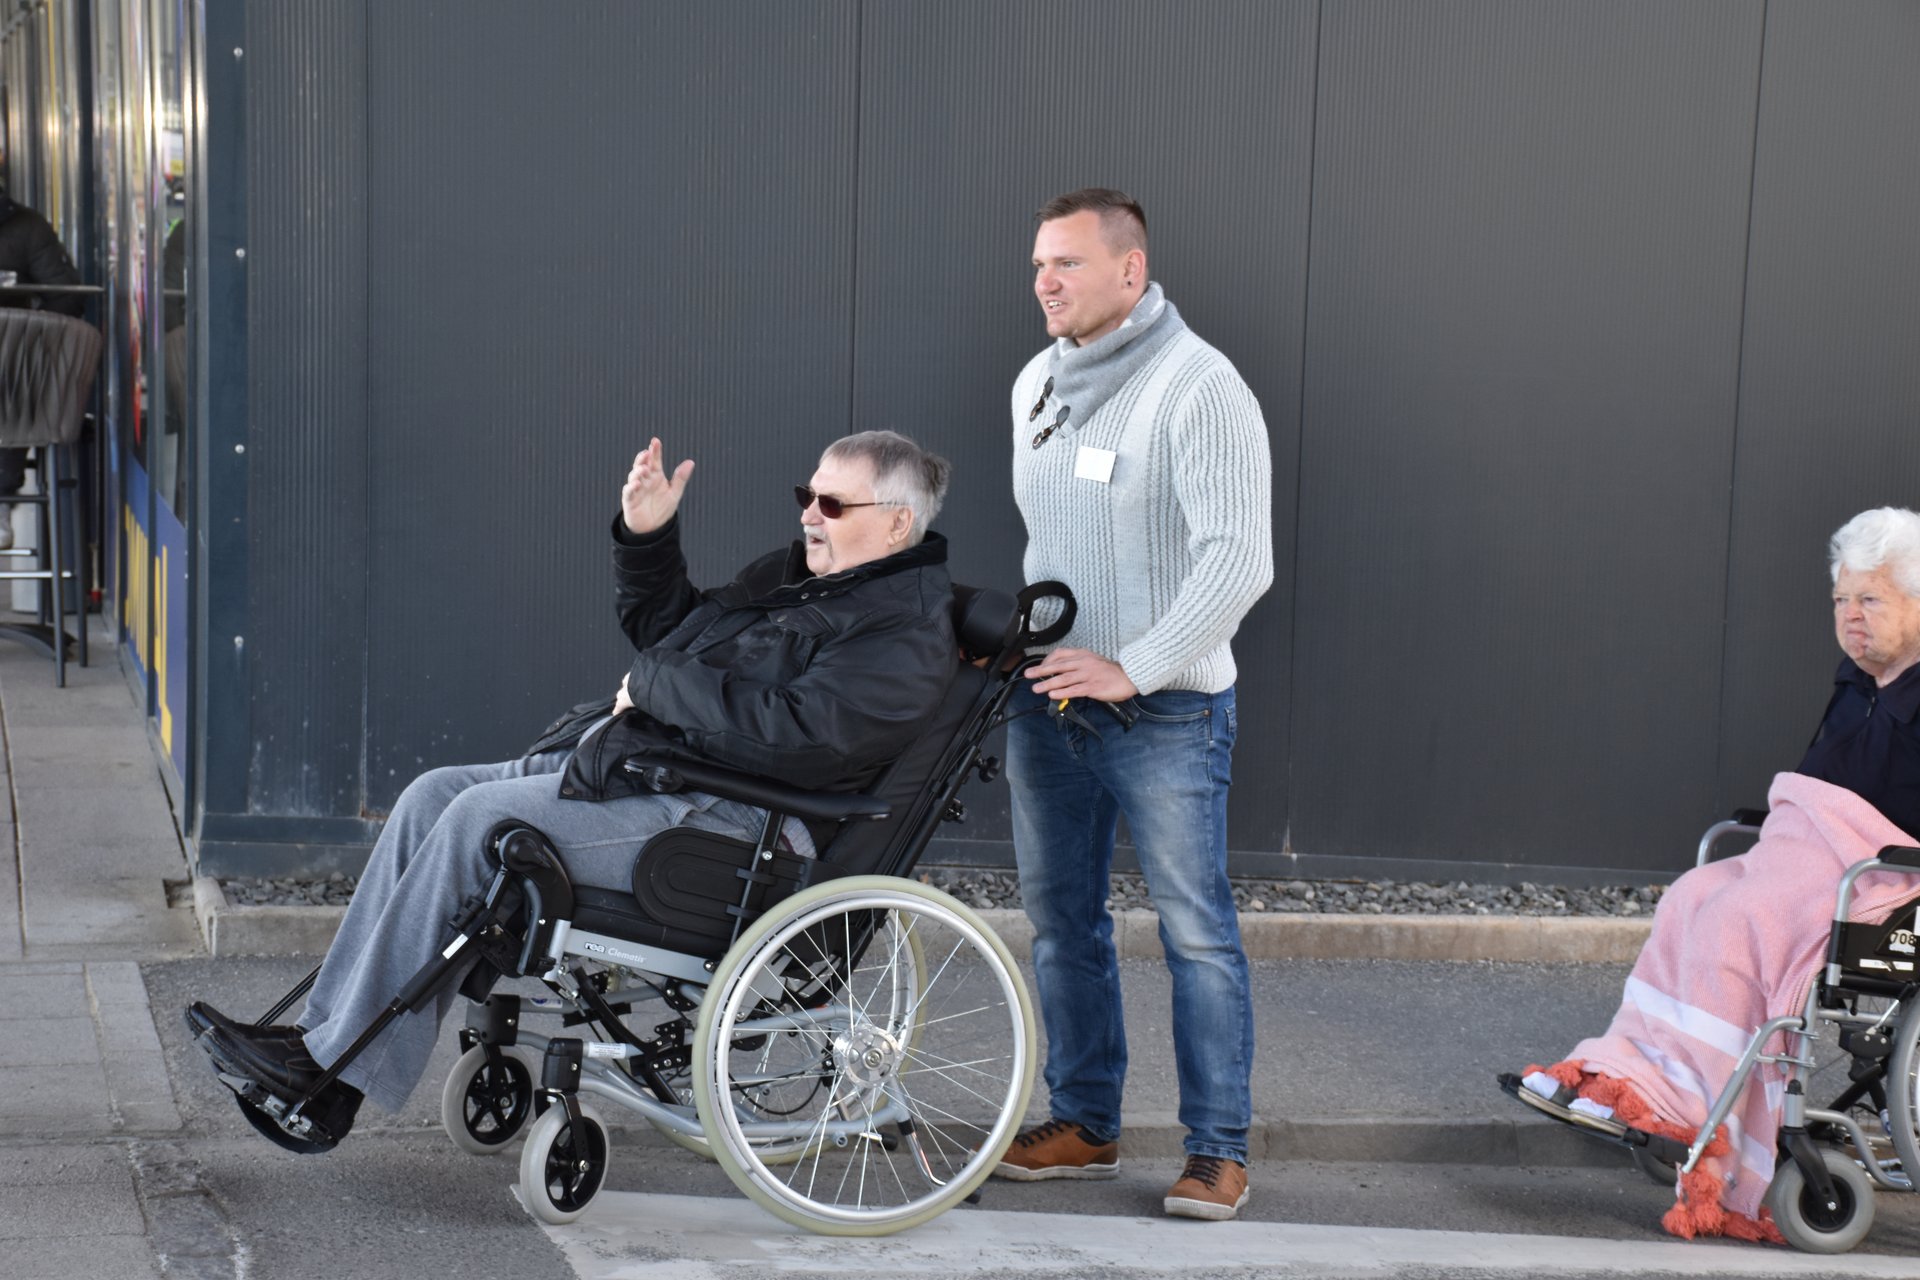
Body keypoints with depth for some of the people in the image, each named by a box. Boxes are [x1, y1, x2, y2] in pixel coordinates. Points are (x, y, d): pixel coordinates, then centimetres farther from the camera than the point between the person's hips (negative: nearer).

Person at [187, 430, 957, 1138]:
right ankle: (325, 1028, -5)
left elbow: (792, 732, -25)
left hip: (719, 816, -10)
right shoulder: (798, 574, 21)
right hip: (636, 771, 10)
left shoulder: (907, 636, -10)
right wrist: (646, 537, 14)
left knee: (481, 817, -23)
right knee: (434, 795, -3)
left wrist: (655, 683, -14)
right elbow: (668, 629, 32)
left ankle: (343, 1070, -19)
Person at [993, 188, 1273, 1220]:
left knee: (1196, 930, -2)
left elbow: (1240, 560, -21)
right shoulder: (1036, 384, 11)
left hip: (1165, 712, -7)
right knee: (1059, 917, 12)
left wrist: (1132, 668, -23)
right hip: (1046, 701, 7)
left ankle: (1218, 1148, 6)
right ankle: (1084, 1124, 24)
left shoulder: (1198, 387, -14)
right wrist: (1032, 639, 14)